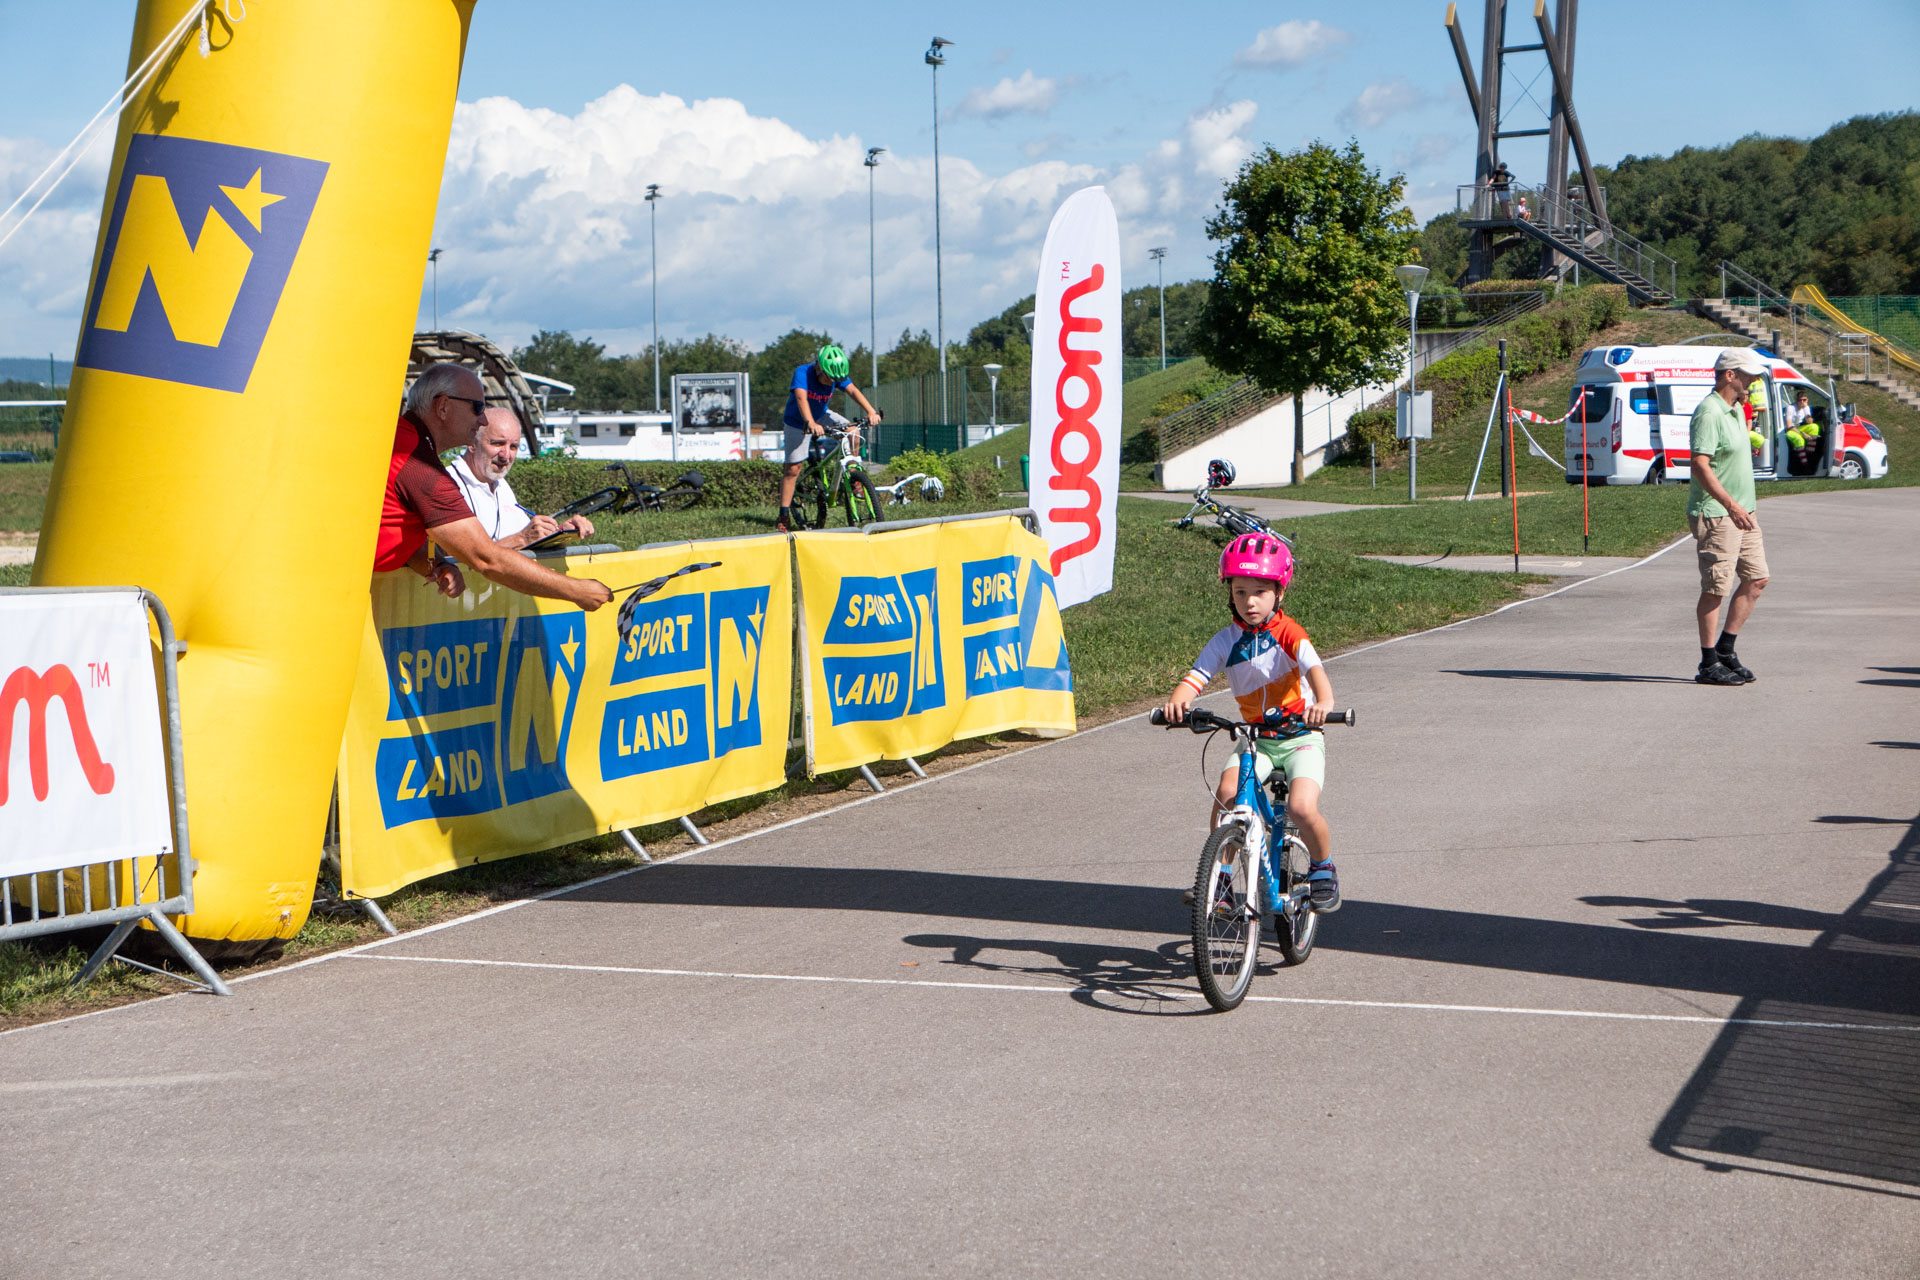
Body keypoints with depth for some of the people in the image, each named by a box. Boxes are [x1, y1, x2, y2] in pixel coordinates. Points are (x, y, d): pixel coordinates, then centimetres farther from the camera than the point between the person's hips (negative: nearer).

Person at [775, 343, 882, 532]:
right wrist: (810, 423, -62)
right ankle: (784, 516, -2)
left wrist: (871, 411, -45)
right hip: (798, 422, -4)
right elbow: (801, 398, -45)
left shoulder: (837, 375, -16)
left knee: (853, 431, -19)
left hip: (821, 416, 4)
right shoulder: (802, 373, -30)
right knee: (793, 468, -7)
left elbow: (853, 390, -28)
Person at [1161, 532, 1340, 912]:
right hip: (1254, 736, 3)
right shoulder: (1226, 640, -2)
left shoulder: (1288, 633, -12)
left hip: (1300, 735, -3)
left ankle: (1323, 867, 8)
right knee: (1227, 791, -24)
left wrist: (1324, 702, -49)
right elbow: (1197, 675, -12)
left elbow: (1314, 668, -27)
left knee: (1301, 807, -23)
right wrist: (1178, 699, -36)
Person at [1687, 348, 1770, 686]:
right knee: (1716, 589, -5)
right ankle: (1709, 664, 3)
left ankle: (1725, 650, 19)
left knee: (1756, 579, 10)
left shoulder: (1735, 410, 14)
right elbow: (1700, 466, -25)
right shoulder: (1708, 413, -17)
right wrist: (1731, 505, -29)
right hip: (1715, 515, -10)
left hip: (1741, 512, 10)